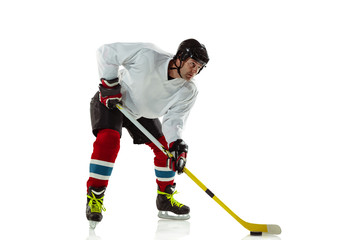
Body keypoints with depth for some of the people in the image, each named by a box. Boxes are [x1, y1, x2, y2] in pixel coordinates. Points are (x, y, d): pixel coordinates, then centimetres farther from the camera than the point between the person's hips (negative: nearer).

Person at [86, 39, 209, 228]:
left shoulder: (188, 92, -17)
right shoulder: (148, 56, -33)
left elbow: (173, 118, -20)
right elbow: (106, 52, -25)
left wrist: (177, 144, -37)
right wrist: (109, 84, -25)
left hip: (142, 112, 6)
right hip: (110, 100, -6)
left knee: (165, 146, 2)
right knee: (109, 139, -28)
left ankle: (165, 200, 19)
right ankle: (94, 198, -20)